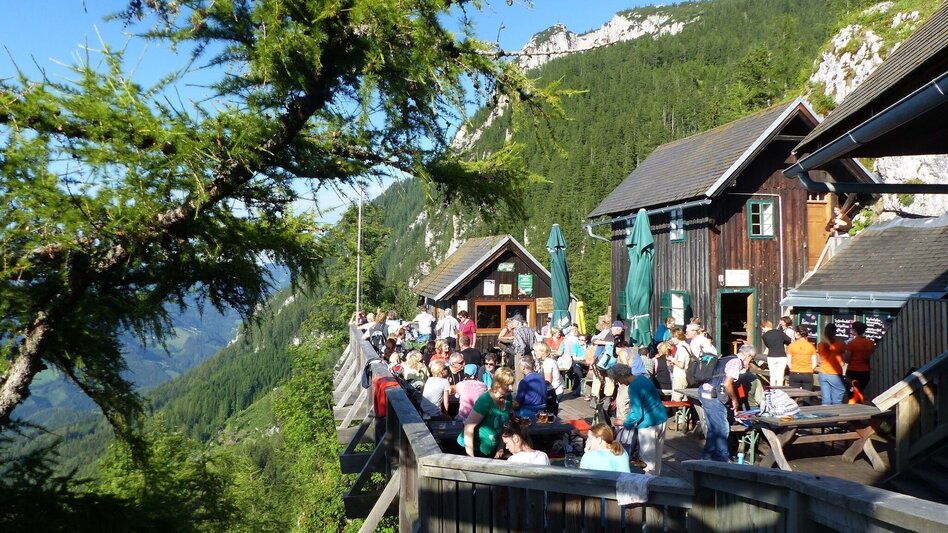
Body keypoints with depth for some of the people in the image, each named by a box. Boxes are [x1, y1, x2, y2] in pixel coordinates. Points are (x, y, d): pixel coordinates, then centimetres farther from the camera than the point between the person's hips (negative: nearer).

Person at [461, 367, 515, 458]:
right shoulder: (485, 400, -24)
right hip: (475, 449, -6)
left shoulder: (508, 398, -3)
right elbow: (469, 426, -24)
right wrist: (470, 455, -25)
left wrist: (500, 448, 7)